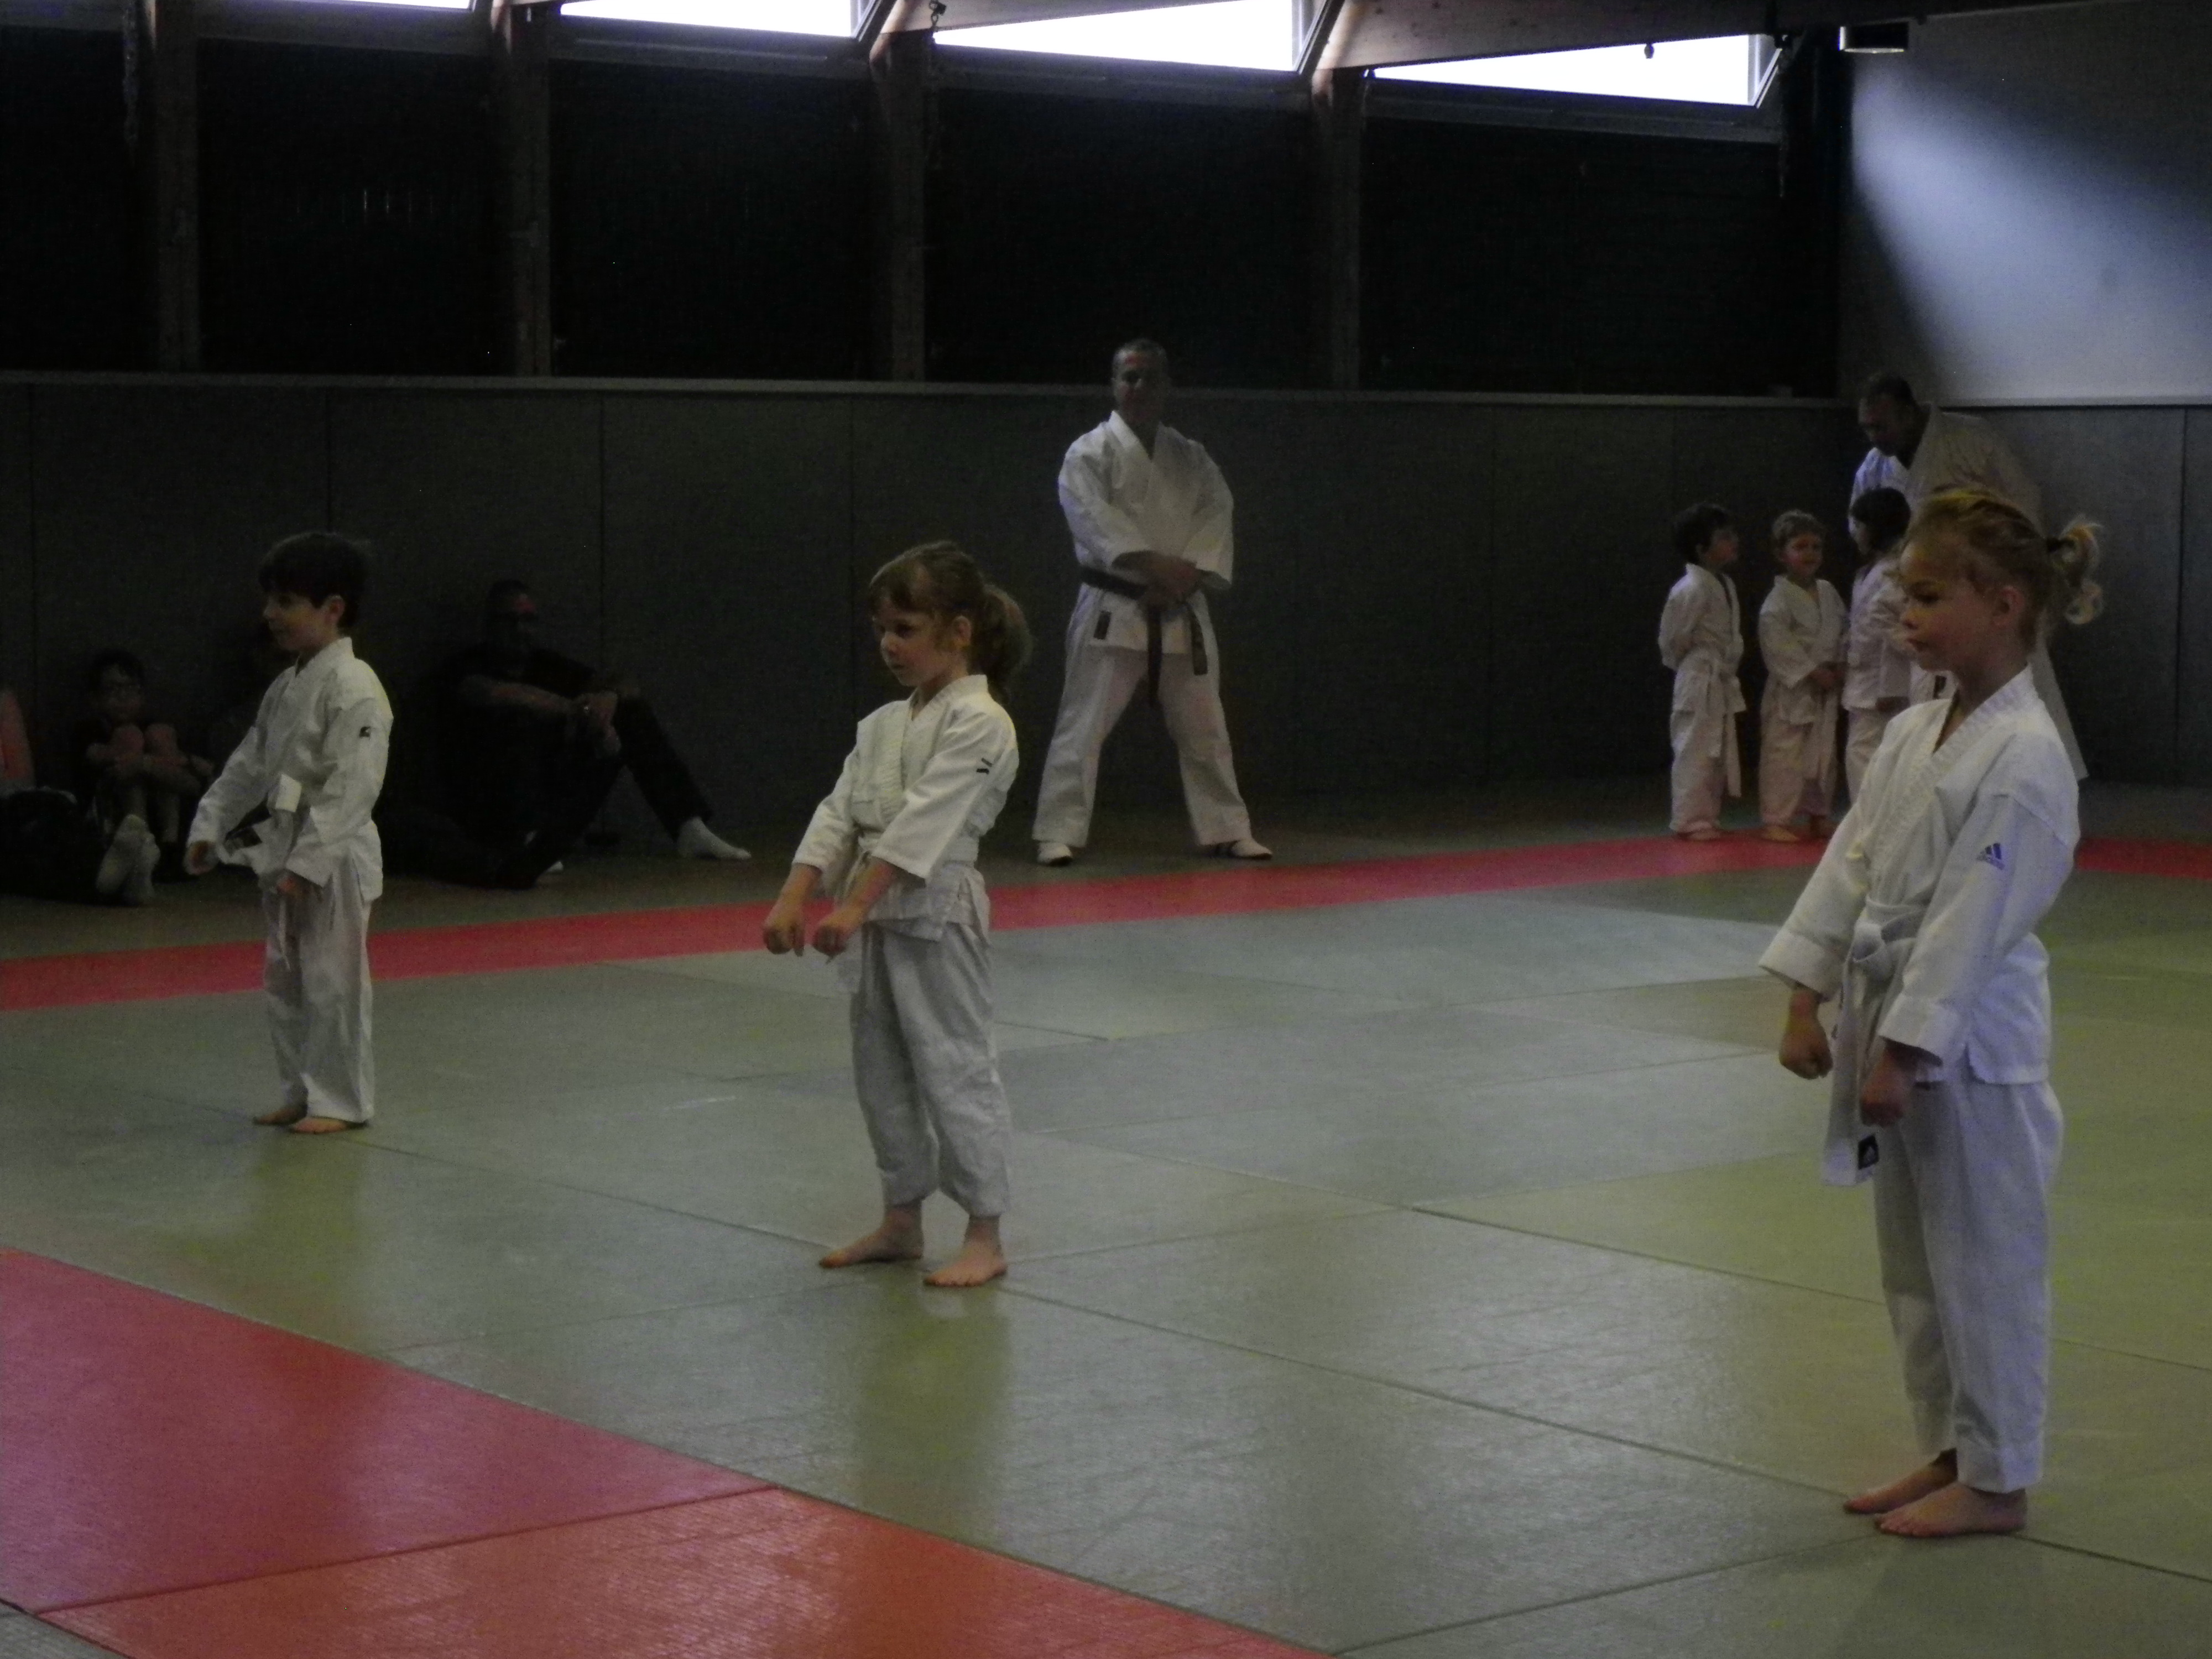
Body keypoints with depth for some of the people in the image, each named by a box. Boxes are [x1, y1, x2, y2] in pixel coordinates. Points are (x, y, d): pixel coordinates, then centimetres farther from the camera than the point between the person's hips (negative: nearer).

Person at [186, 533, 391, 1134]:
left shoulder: (354, 688, -17)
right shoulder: (287, 687, 12)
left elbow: (351, 787, -22)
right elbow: (251, 764, 20)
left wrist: (308, 861, -24)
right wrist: (209, 825, 13)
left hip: (335, 857, -9)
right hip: (286, 850, 9)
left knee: (332, 981, -2)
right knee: (285, 979, 15)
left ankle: (341, 1101, 8)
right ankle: (303, 1093, 26)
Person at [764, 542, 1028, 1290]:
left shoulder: (978, 724, -13)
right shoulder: (883, 725, 13)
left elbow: (924, 822, -20)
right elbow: (840, 814, 8)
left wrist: (856, 907, -25)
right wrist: (795, 897, -5)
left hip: (936, 917, -8)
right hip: (875, 919, 9)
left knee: (956, 1069, -3)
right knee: (881, 1073, 15)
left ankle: (985, 1238, 5)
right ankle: (901, 1221, 29)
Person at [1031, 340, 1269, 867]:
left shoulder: (1191, 459, 11)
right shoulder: (1090, 453, -4)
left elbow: (1216, 521, 3)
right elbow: (1095, 520, -16)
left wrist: (1188, 576, -14)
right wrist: (1154, 564, -23)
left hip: (1181, 614, 5)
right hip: (1113, 611, -5)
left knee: (1204, 728, 11)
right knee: (1083, 724, -9)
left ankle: (1226, 830, 22)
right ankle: (1059, 834, -4)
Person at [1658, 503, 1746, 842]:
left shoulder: (1724, 584, 10)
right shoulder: (1692, 590, -19)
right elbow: (1672, 640, -13)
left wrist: (1726, 668, 12)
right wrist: (1688, 667, 0)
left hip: (1722, 683, 9)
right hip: (1700, 682, -9)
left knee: (1718, 753, 14)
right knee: (1696, 751, -5)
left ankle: (1707, 818, 22)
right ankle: (1691, 821, 0)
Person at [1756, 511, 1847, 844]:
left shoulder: (1828, 594, 9)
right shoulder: (1778, 600, -13)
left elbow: (1842, 633, 15)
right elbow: (1778, 645, -19)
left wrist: (1839, 668, 0)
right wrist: (1813, 672, -18)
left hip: (1826, 690, 7)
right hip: (1790, 691, -7)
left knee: (1823, 753, 14)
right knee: (1784, 754, -8)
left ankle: (1818, 816, 26)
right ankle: (1776, 820, -3)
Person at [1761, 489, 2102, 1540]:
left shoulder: (2023, 756, -19)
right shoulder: (1914, 736, 8)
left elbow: (1974, 916, -21)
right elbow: (1852, 864, 9)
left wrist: (1902, 1050, -21)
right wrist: (1808, 1000, 3)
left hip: (1971, 1045, -9)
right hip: (1893, 1025, 9)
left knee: (1984, 1259, 2)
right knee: (1911, 1260, 17)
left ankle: (1995, 1479, 14)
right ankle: (1949, 1451, 30)